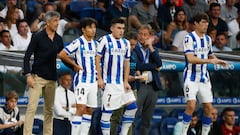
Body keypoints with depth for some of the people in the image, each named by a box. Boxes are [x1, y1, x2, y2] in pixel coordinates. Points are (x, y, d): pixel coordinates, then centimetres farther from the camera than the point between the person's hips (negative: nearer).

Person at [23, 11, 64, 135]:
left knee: (49, 109, 7)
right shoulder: (38, 37, -5)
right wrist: (28, 75, -13)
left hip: (51, 78, 5)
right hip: (37, 77, -5)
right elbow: (27, 56, -5)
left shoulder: (58, 39, 10)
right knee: (32, 107, -11)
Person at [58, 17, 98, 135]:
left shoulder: (95, 44, 11)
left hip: (93, 80, 7)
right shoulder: (78, 42, -10)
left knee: (90, 110, 8)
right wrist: (75, 65, -8)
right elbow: (62, 54, -15)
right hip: (82, 80, -7)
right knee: (81, 109, -15)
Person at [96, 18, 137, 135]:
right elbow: (97, 59, -6)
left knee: (132, 106, 1)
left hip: (121, 82, 7)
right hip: (109, 83, -7)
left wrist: (126, 82, 7)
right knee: (107, 110, -7)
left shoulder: (126, 43, 13)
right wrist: (100, 79, -11)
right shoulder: (105, 40, -5)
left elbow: (126, 64, 16)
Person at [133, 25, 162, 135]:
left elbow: (159, 63, -1)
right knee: (133, 116, -12)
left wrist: (150, 47, -4)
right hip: (139, 85, -5)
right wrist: (154, 66, -3)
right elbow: (137, 65, -14)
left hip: (152, 87, 5)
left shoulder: (153, 50, 16)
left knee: (147, 120, 7)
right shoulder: (134, 49, -1)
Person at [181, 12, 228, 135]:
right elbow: (190, 59, -24)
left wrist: (218, 61, 3)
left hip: (204, 78, 7)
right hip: (191, 77, -7)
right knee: (191, 106, -18)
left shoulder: (207, 39, 10)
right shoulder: (189, 38, -12)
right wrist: (210, 61, -29)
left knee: (208, 108, 5)